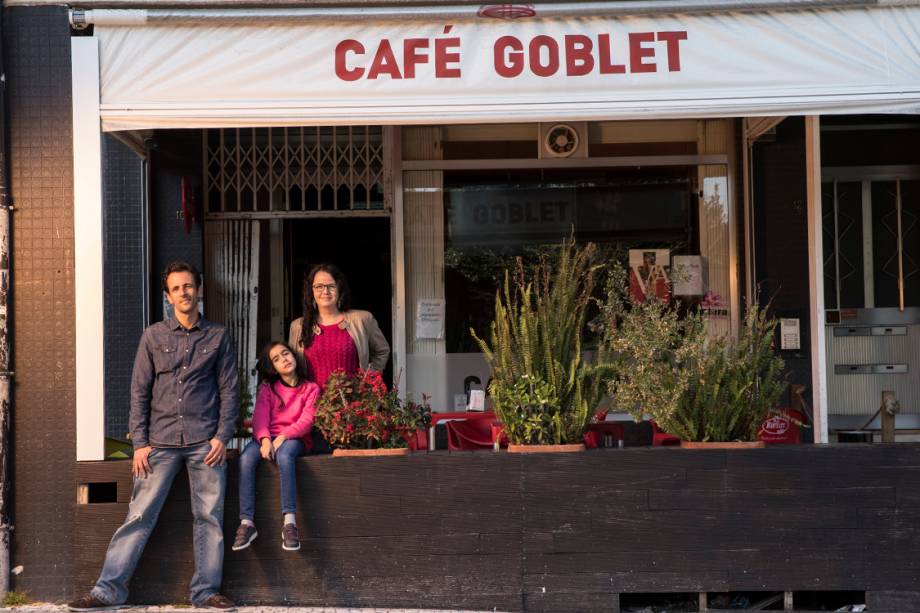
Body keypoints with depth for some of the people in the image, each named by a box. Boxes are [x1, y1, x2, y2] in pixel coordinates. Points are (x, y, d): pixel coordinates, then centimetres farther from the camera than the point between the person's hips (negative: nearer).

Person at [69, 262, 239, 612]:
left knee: (209, 517, 0)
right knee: (139, 515, -4)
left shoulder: (218, 336, 9)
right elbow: (139, 392, 7)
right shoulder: (153, 336, 8)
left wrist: (222, 436, -3)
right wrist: (140, 443, -1)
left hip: (205, 443, 0)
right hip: (161, 441, 0)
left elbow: (229, 390, 8)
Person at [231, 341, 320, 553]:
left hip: (294, 439, -3)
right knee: (246, 459, -32)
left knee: (283, 455, -40)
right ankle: (246, 523, -34)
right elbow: (260, 416, -2)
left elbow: (306, 420, -6)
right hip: (267, 437, 3)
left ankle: (289, 522, -45)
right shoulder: (267, 387, 13)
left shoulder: (310, 388, 7)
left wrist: (283, 437, -23)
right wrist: (265, 440, -23)